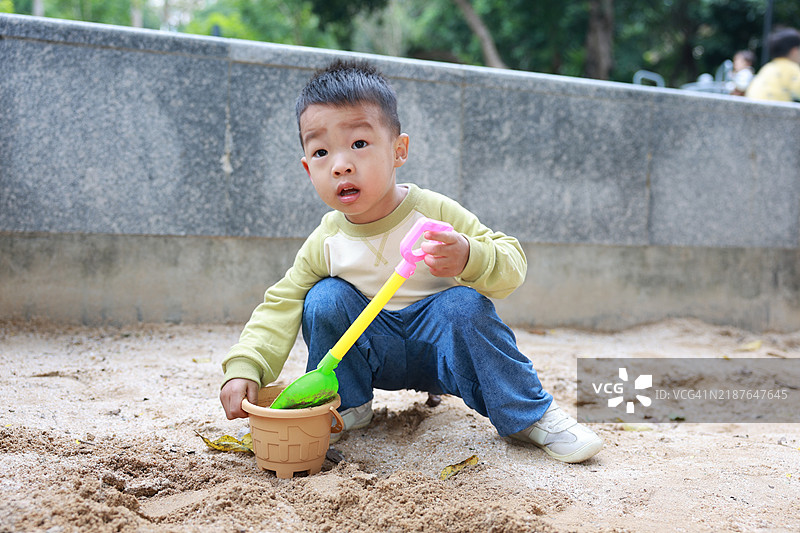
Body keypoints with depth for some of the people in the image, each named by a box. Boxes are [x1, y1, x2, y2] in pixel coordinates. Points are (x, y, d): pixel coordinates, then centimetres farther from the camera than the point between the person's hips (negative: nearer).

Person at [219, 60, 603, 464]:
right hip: (371, 350, 2)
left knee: (465, 306, -30)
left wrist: (469, 259, -40)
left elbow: (512, 263, -17)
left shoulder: (435, 212, -18)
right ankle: (346, 406, 0)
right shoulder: (324, 244, -11)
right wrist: (244, 367, -22)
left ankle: (529, 413, -14)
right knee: (325, 299, -20)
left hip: (438, 344, -2)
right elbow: (280, 308, -7)